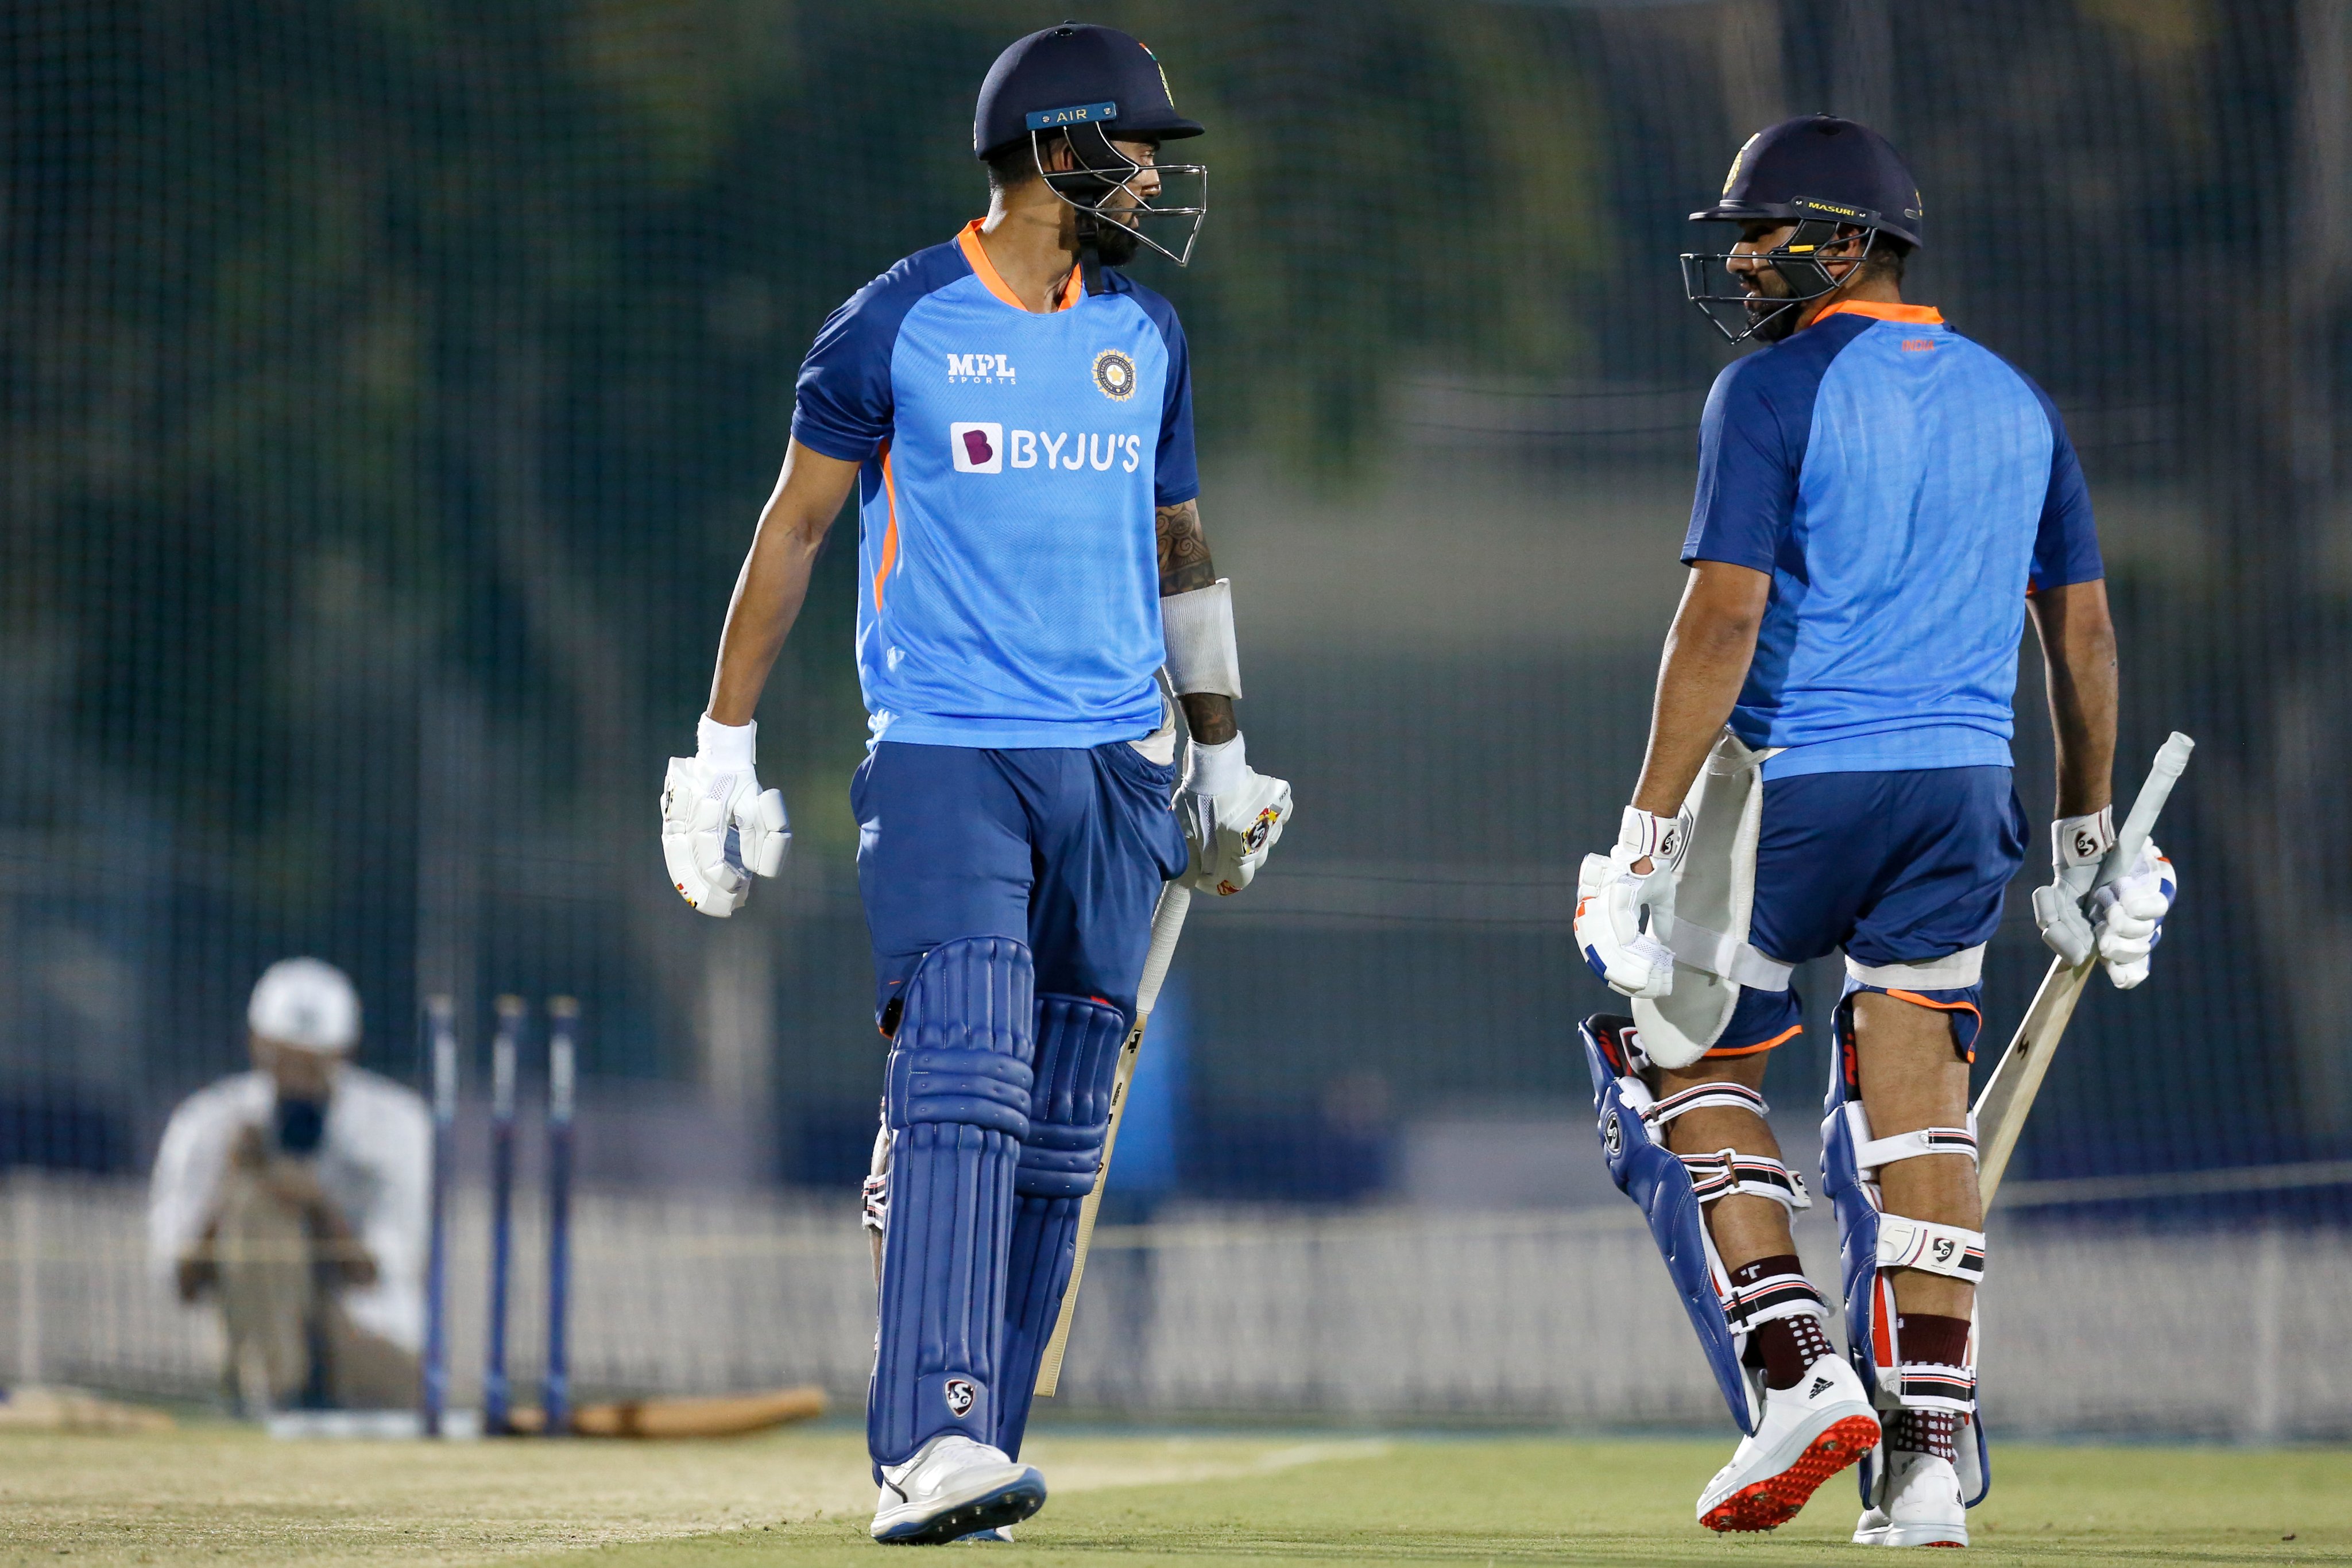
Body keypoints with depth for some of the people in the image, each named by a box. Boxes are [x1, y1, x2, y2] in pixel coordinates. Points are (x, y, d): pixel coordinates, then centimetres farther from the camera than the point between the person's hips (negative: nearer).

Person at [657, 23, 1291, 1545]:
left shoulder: (1147, 338, 13)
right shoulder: (901, 324, -3)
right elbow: (795, 525, 3)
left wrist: (1224, 757, 27)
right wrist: (723, 749, 1)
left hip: (1111, 771, 5)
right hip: (945, 757, -5)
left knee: (1057, 1131, 3)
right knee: (962, 1090, -19)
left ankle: (961, 1454, 11)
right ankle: (932, 1450, -25)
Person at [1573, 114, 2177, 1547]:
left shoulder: (1773, 394, -8)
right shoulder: (2015, 402, 12)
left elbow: (1724, 622, -15)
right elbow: (2084, 631, 16)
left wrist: (1650, 836, -14)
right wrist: (2086, 840, 24)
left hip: (1792, 781, -5)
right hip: (1963, 786, 5)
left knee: (1694, 1056, 12)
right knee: (1917, 1101, 6)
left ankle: (1796, 1378, -1)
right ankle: (1932, 1456, 0)